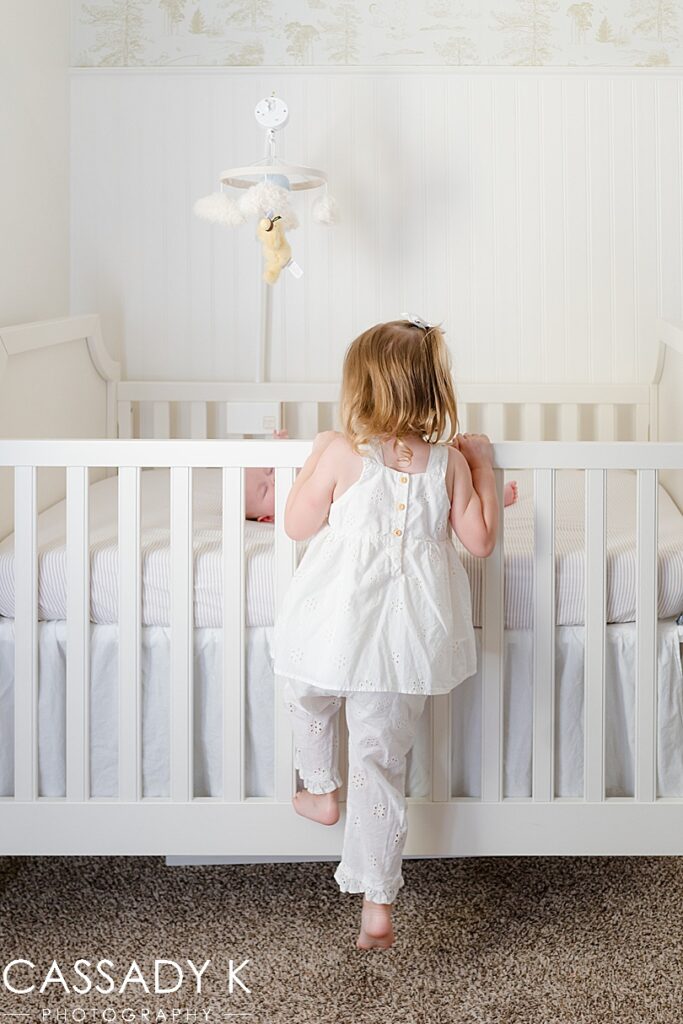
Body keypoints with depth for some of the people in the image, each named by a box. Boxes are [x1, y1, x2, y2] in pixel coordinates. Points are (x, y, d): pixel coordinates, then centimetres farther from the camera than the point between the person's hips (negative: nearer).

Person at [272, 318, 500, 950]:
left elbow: (297, 526, 0)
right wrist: (482, 465, 13)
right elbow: (481, 541, 5)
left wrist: (312, 459, 12)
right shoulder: (448, 461, -2)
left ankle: (321, 791, 49)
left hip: (337, 628, -2)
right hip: (407, 637, 3)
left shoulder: (339, 452, -10)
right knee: (383, 763, 11)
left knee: (306, 694, 34)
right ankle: (376, 908, 14)